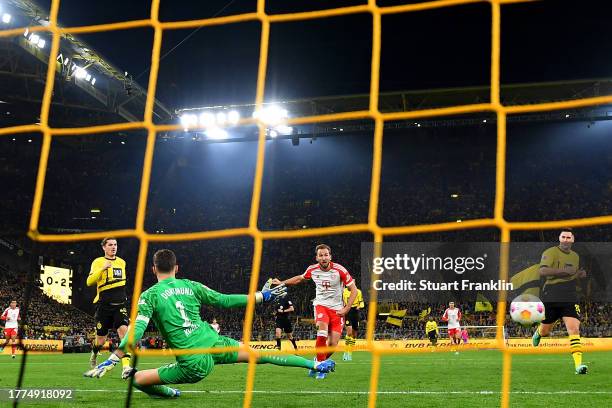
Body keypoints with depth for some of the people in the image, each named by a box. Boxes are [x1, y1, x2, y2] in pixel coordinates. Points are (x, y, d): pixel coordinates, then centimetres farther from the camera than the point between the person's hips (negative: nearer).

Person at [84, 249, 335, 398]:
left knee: (138, 379, 8)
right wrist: (262, 296, 22)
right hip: (214, 344, 4)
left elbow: (137, 331, -11)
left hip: (194, 364, -4)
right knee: (260, 355, 17)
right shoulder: (191, 286, 11)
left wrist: (112, 360, -11)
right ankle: (316, 365, 23)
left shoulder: (149, 296, 1)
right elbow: (225, 301, 14)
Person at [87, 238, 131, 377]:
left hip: (120, 304, 2)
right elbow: (89, 282, -14)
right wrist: (102, 268, -24)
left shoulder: (122, 262, 13)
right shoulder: (98, 262, -1)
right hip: (104, 305, -2)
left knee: (124, 330, -22)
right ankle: (94, 353, 44)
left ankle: (126, 367, -26)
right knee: (101, 340, 8)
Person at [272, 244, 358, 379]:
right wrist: (282, 283, 16)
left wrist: (346, 309, -13)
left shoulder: (340, 270, -14)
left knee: (333, 345, -7)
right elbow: (300, 278, 20)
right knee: (322, 331, -29)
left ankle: (318, 363, 23)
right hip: (321, 305, 1)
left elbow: (354, 290, -8)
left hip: (337, 309, 0)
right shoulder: (312, 270, -3)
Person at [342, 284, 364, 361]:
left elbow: (361, 303, 6)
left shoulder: (358, 292, 5)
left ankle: (350, 353, 18)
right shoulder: (344, 291, 6)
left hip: (356, 312, 2)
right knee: (349, 331, -19)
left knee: (354, 334, 6)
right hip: (347, 312, -1)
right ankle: (346, 352, -11)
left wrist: (359, 307, -15)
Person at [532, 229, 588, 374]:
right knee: (545, 330, 11)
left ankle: (578, 364, -19)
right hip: (551, 297, -3)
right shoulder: (550, 252, -4)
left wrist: (580, 275, 9)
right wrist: (563, 270, -25)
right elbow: (542, 271, -18)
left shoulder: (575, 256, 17)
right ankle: (538, 333, 50)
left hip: (570, 298, 3)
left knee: (574, 330, -15)